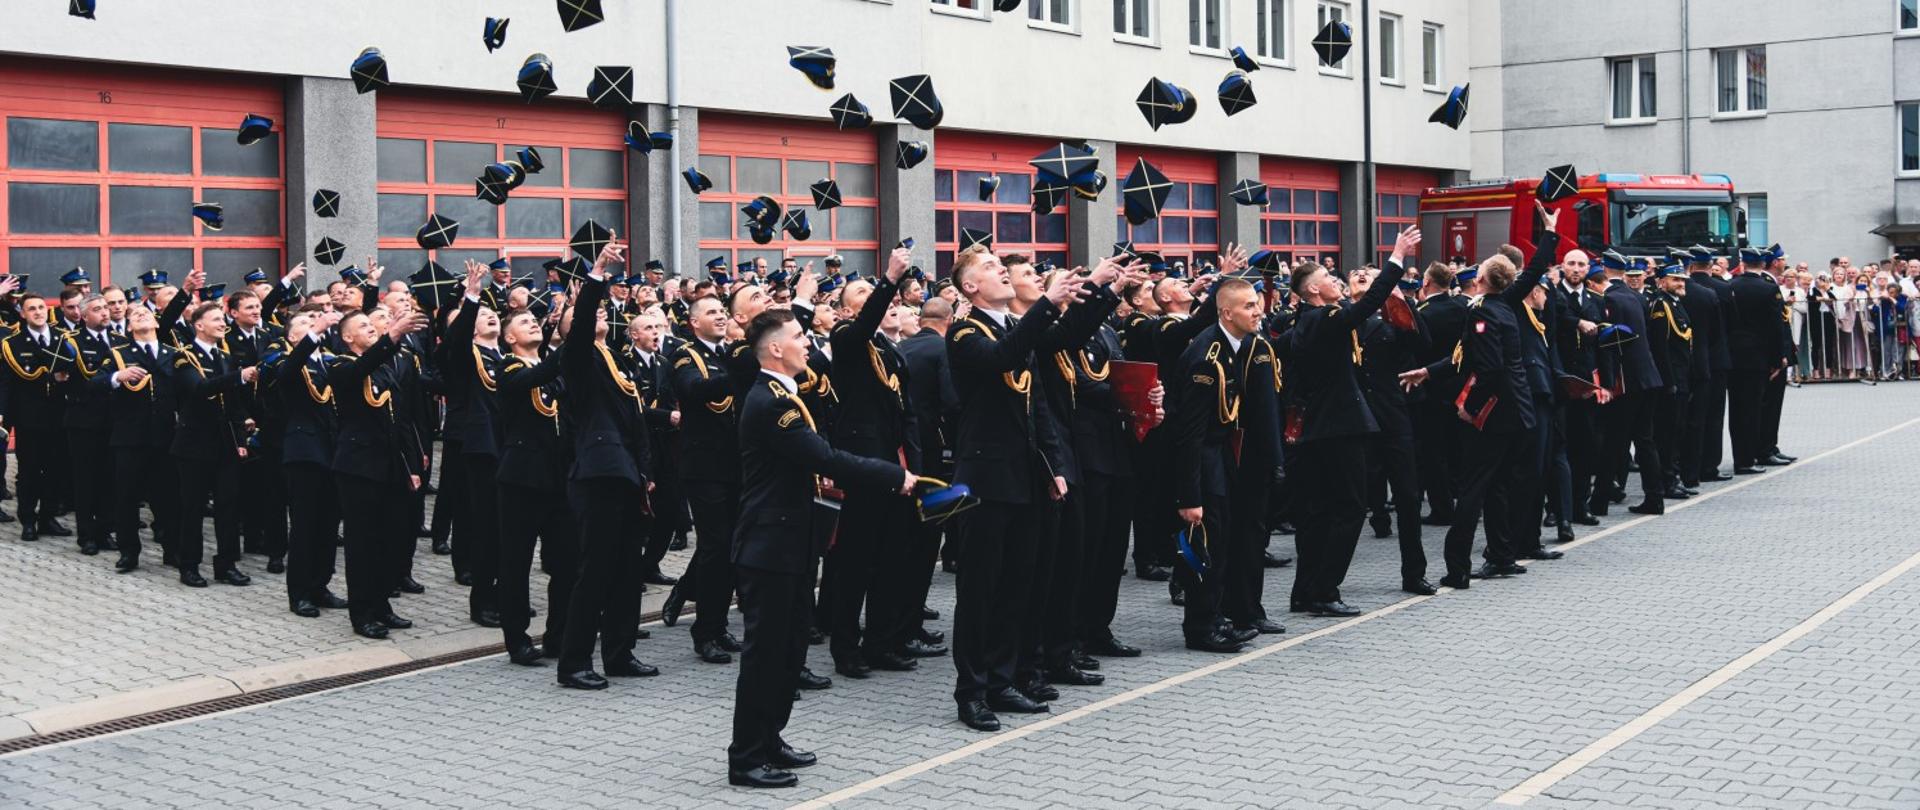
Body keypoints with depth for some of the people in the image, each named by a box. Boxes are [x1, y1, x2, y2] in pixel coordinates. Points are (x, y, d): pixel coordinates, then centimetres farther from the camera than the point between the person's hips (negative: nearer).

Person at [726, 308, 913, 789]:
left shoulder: (780, 395, 14)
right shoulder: (769, 401, -19)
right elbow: (825, 457, -24)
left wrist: (825, 477, 5)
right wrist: (896, 477, -18)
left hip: (787, 544, 10)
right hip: (769, 547, -10)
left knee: (787, 650, 16)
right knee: (764, 651, -4)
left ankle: (768, 740, 27)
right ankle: (746, 759, 4)